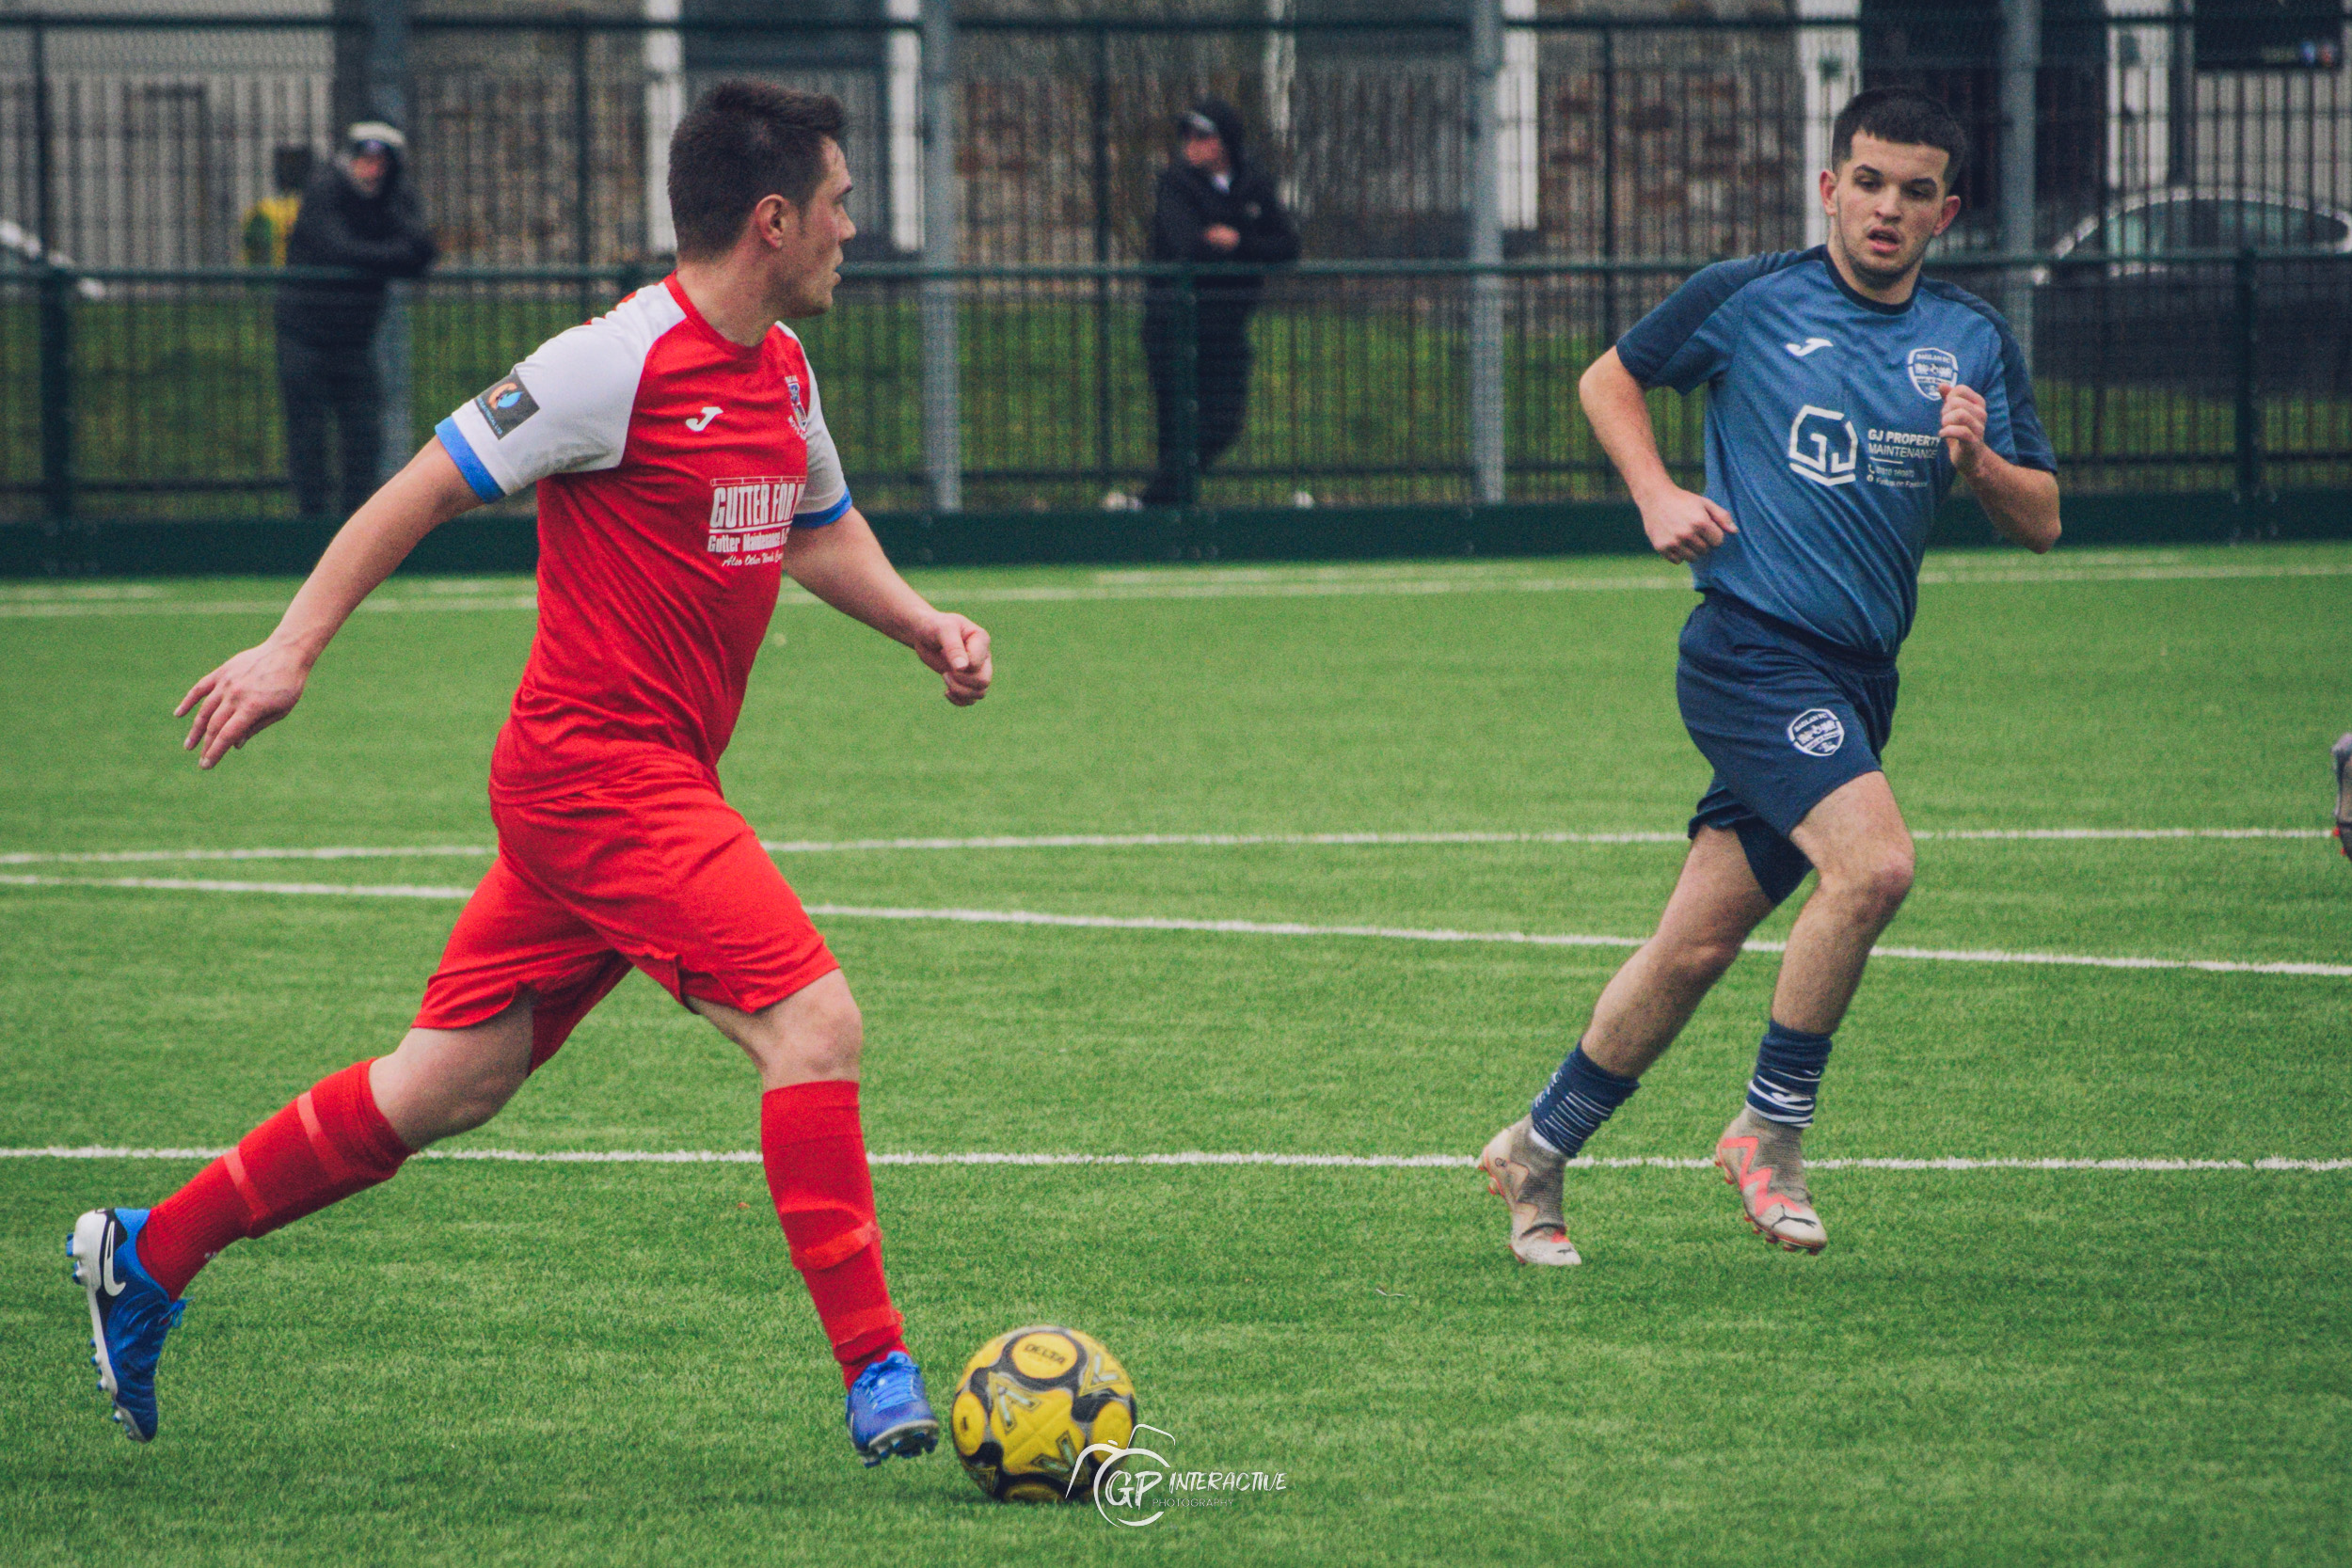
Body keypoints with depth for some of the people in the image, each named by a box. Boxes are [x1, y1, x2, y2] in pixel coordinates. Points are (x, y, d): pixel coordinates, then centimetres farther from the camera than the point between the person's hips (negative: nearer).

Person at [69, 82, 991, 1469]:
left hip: (660, 782, 9)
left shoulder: (781, 370, 12)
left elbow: (821, 532, 29)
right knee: (813, 1023, -17)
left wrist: (926, 626, 11)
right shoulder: (626, 361, -16)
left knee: (450, 1084, 13)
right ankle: (879, 1378, -16)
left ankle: (148, 1255, 24)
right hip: (600, 770, -9)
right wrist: (292, 649, -14)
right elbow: (425, 490, -11)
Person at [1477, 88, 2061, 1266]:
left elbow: (2041, 524, 10)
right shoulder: (1748, 299, -1)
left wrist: (1978, 461, -11)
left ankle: (1539, 1149, 23)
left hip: (1854, 679, 5)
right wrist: (1656, 495, -3)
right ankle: (1770, 1128, -11)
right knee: (1873, 862, -26)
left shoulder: (1975, 343, 10)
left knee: (1696, 947, 7)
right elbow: (1608, 380, 13)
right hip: (1752, 647, -5)